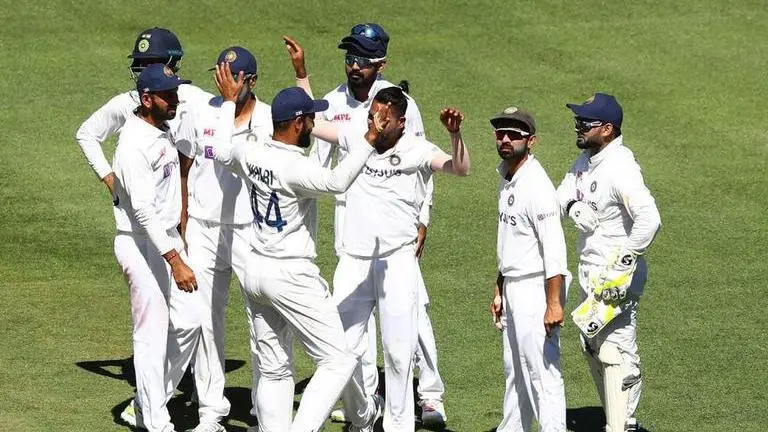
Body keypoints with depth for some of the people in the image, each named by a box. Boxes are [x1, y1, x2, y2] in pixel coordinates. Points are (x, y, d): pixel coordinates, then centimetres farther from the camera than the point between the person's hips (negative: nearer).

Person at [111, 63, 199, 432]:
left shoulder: (163, 131, 7)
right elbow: (143, 211, -28)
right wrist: (176, 262, -33)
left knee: (188, 322, 10)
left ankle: (151, 401, 23)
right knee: (153, 334, -4)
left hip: (168, 237, 9)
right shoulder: (134, 146, -23)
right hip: (141, 245, -9)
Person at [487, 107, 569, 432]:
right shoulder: (505, 179, 12)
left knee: (542, 371, -9)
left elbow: (554, 247, -24)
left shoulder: (536, 185, -18)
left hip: (536, 289, -10)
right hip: (513, 290, 10)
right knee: (514, 371, 19)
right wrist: (499, 291, 21)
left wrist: (553, 303, -28)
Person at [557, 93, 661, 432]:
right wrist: (573, 205, -12)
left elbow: (649, 219, -34)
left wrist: (622, 265, -31)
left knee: (616, 351, -9)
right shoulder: (586, 159, 7)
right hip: (589, 273, 11)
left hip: (616, 277, -11)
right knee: (592, 347, 20)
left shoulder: (620, 168, -23)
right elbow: (561, 197, 13)